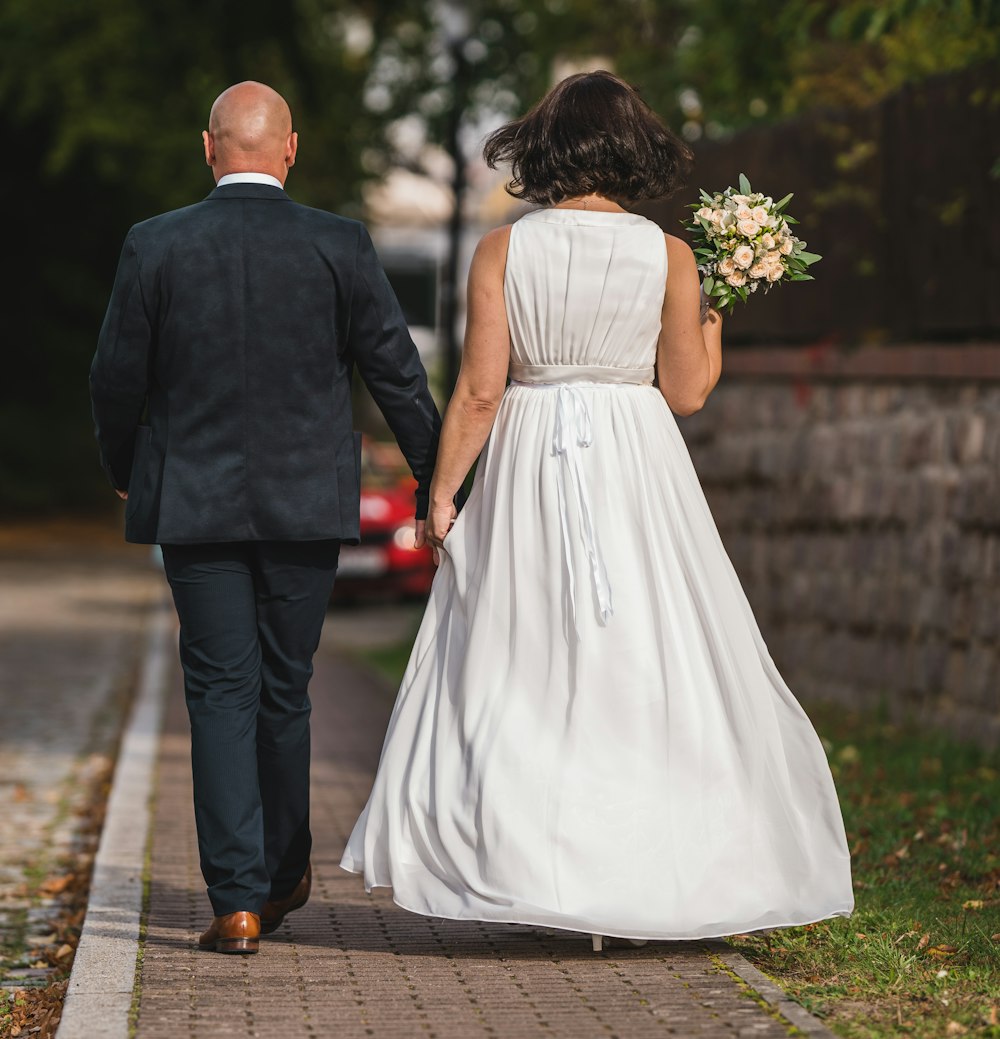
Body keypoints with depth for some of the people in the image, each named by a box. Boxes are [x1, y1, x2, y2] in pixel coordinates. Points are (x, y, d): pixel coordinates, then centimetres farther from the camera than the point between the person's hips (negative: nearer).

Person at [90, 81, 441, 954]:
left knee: (221, 694, 4)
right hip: (307, 504, 1)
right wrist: (434, 482, 8)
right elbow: (397, 371, -2)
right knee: (285, 689, 14)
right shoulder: (340, 245, -5)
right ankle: (283, 873, 28)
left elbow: (117, 378, 0)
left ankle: (237, 899, -2)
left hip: (193, 500, 0)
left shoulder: (155, 245, -4)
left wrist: (123, 473, 18)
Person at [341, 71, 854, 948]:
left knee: (525, 672, 7)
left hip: (530, 463, 0)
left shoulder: (502, 251, -2)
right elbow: (686, 391, 0)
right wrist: (715, 322, 17)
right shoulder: (668, 257, -2)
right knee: (651, 667, 6)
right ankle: (662, 877, 9)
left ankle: (543, 878, 6)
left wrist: (442, 490, 2)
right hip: (637, 468, 0)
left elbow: (479, 391, -6)